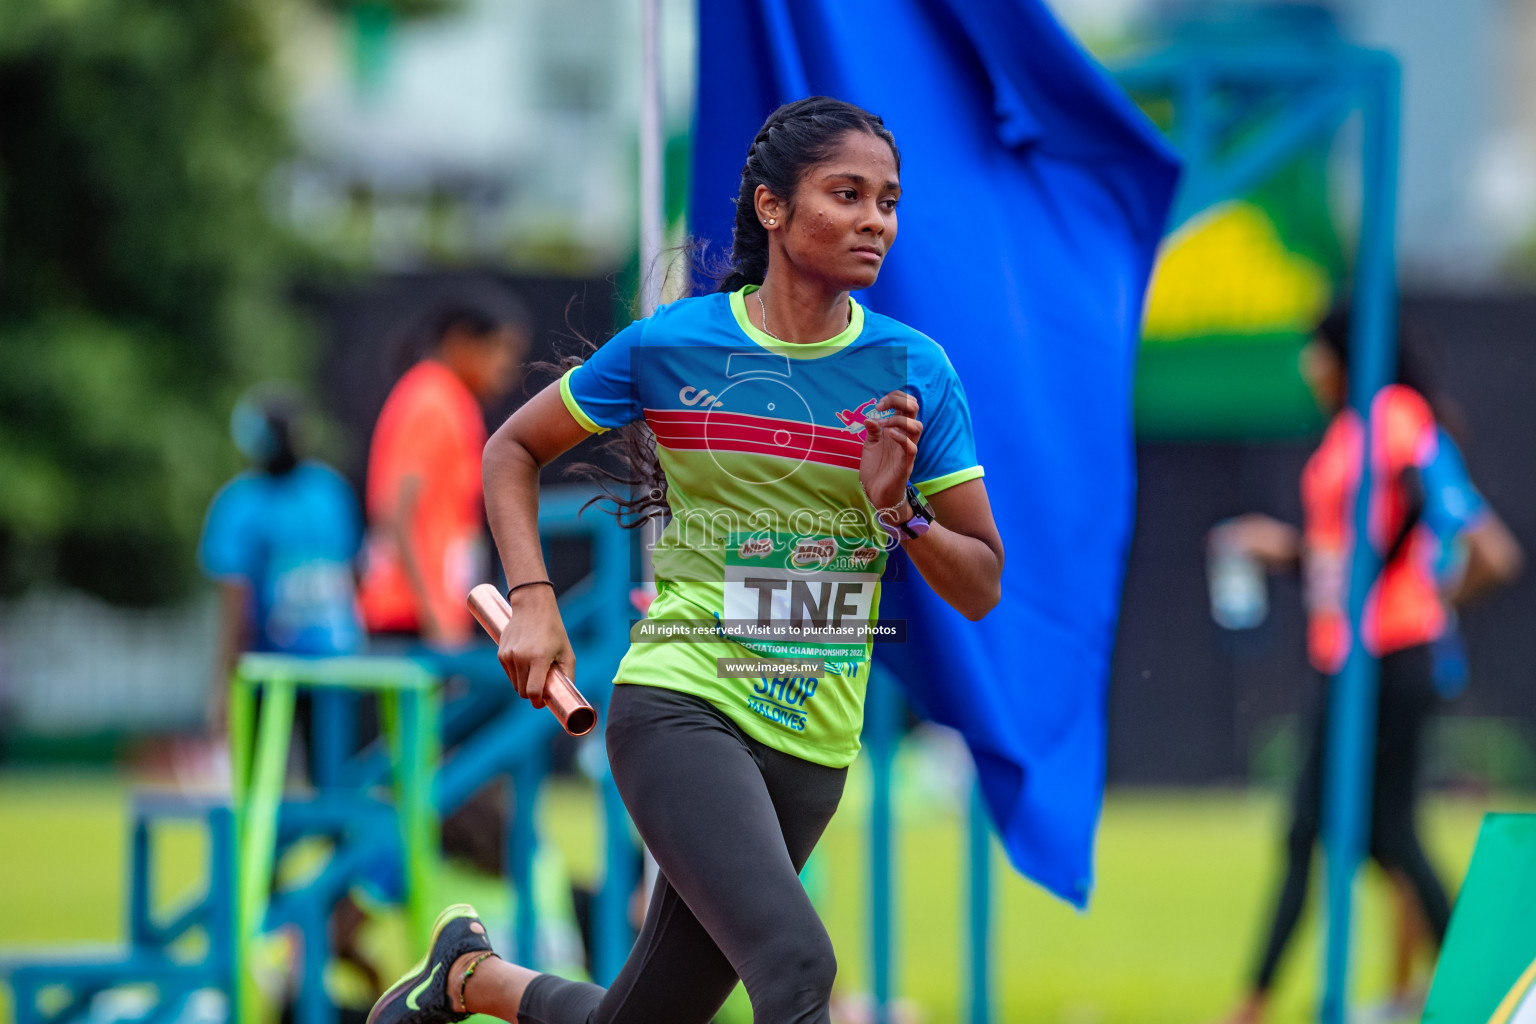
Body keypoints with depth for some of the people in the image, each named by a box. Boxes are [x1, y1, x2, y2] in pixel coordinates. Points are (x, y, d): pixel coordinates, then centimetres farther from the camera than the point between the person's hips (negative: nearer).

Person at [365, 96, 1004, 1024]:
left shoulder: (916, 371, 1)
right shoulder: (669, 344, -4)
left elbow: (982, 588, 4)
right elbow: (514, 448, 11)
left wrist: (897, 510, -15)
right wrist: (533, 599, -3)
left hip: (812, 747, 4)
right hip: (679, 709, -4)